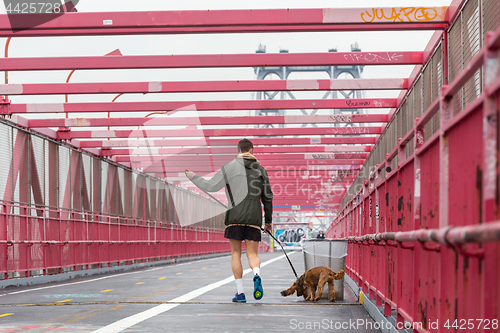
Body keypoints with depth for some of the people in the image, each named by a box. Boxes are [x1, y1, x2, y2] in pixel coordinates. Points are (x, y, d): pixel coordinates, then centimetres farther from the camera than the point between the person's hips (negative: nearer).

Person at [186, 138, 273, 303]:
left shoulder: (229, 167, 0)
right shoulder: (260, 169, 11)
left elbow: (211, 186, 0)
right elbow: (267, 197, 14)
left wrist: (193, 177, 17)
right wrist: (268, 220, 23)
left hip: (235, 216, -2)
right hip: (254, 218, 2)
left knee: (235, 253, 8)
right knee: (252, 254, 6)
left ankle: (240, 292, 3)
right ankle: (256, 274, -28)